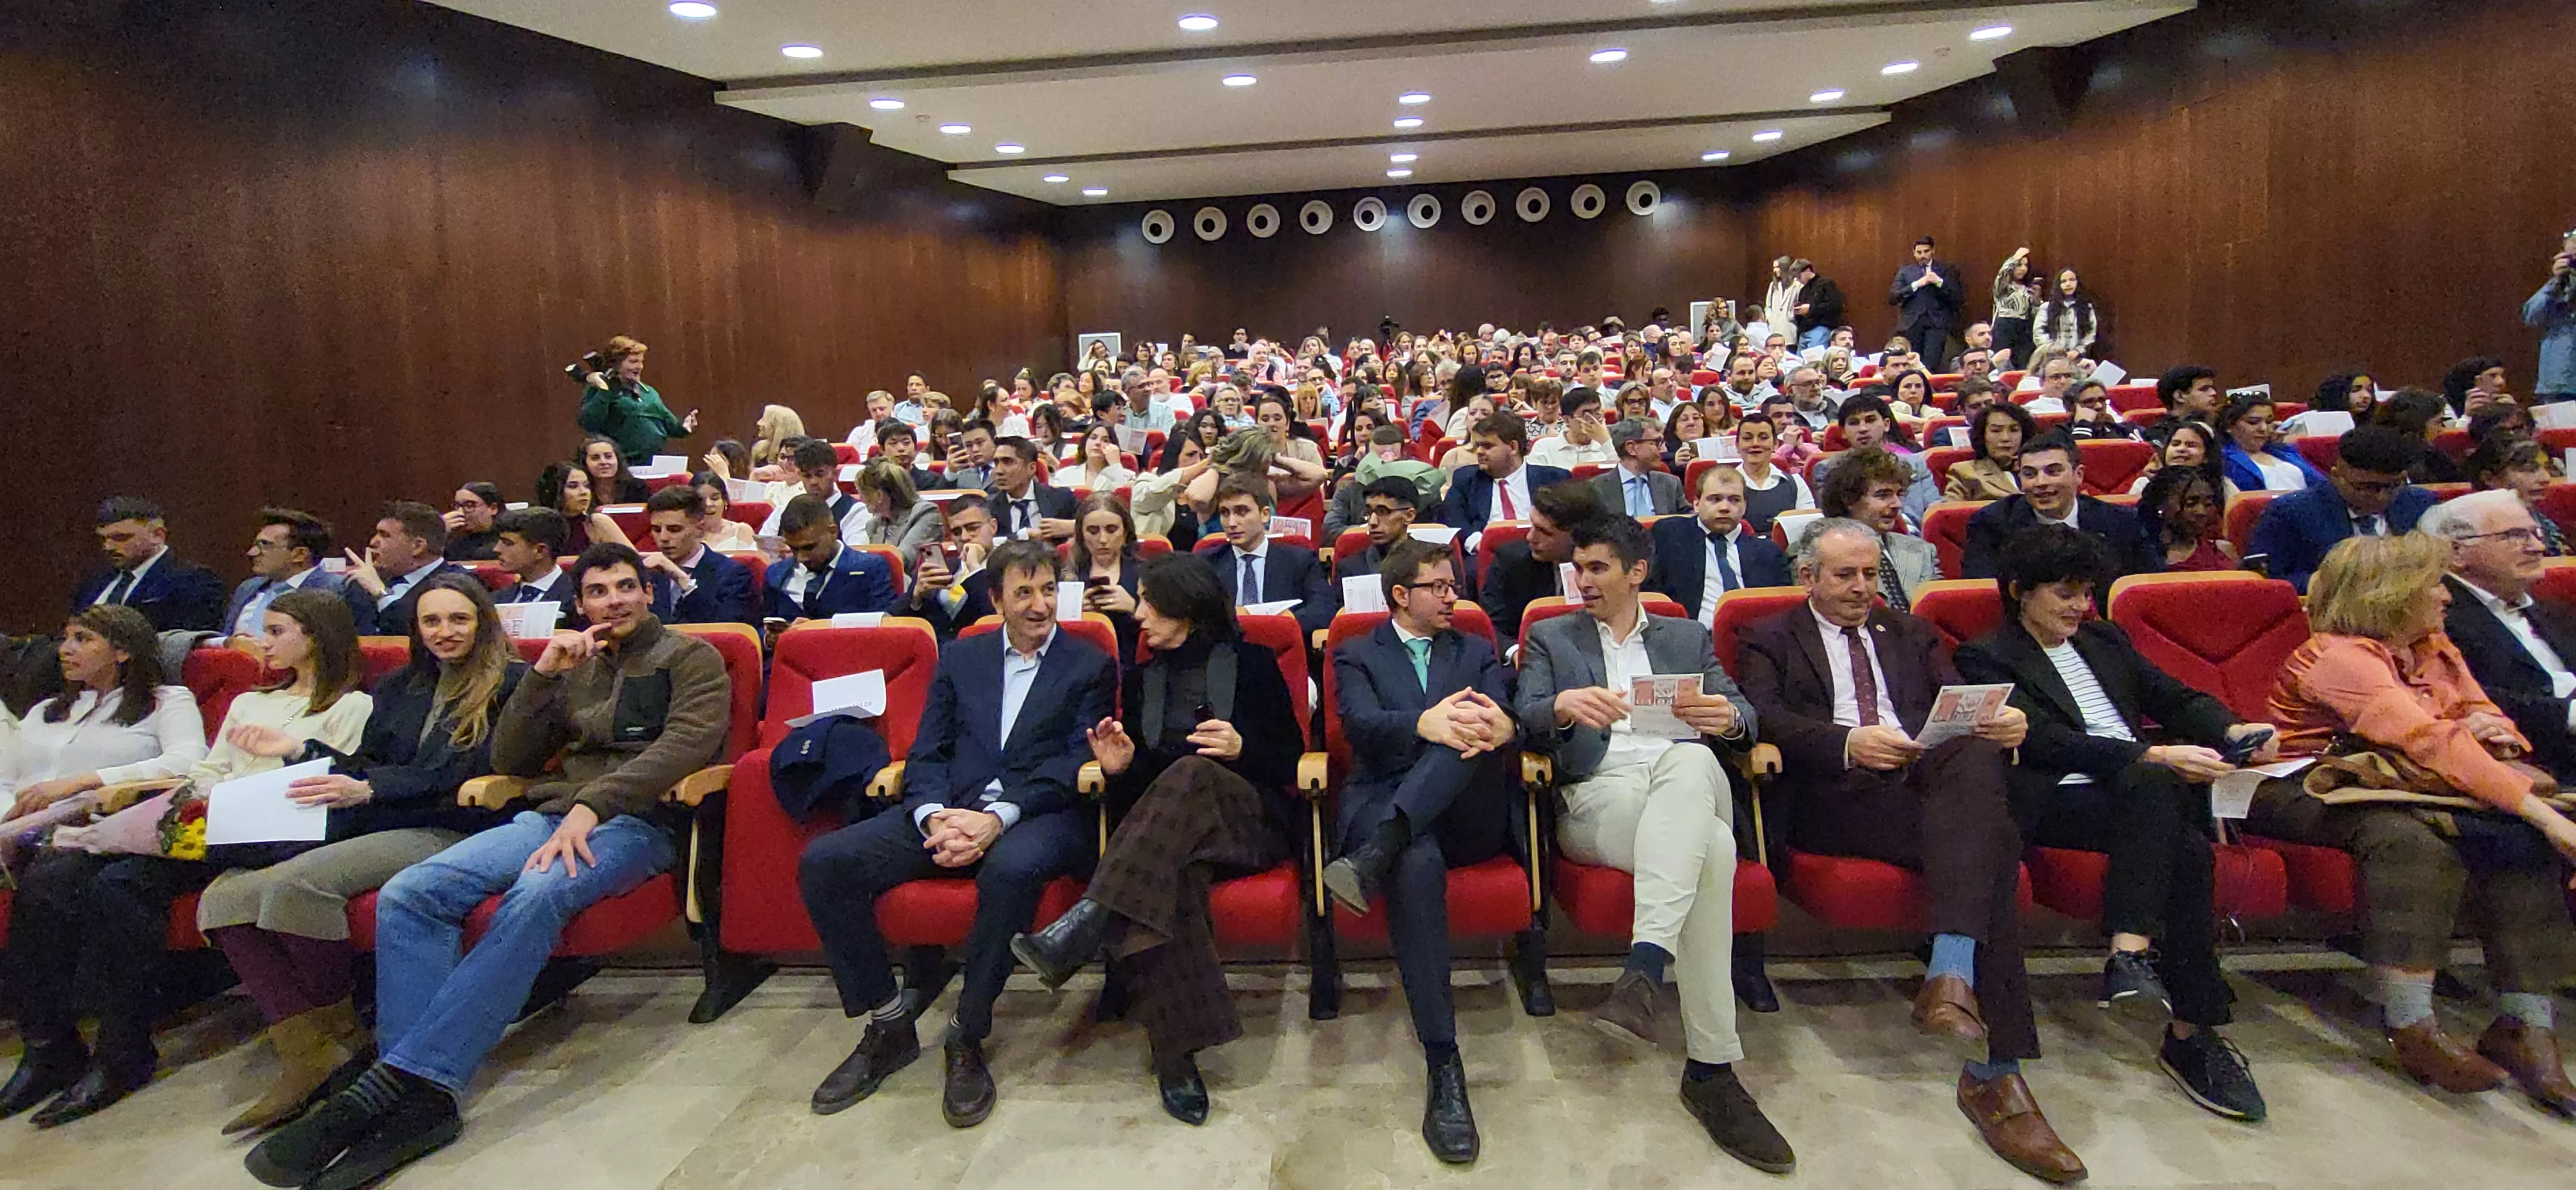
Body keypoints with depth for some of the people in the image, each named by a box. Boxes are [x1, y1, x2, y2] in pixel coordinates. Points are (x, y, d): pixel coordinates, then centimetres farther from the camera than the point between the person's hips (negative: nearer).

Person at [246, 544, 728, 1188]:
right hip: (549, 814, 6)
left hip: (638, 818, -6)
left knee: (534, 898, -36)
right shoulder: (574, 667, 26)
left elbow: (688, 741, -11)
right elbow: (509, 760, 20)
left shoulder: (691, 657, 7)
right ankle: (419, 1098, -28)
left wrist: (593, 805, -22)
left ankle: (398, 1082, -36)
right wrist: (542, 674, 5)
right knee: (409, 893, -20)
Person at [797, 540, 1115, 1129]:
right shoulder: (959, 657, 19)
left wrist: (998, 818, -18)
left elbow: (1075, 765, -3)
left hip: (1039, 815, -4)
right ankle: (888, 1025, -1)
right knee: (823, 861, -16)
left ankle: (967, 1039, -17)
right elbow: (925, 753, 12)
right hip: (949, 810, 4)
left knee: (1013, 868, -39)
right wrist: (934, 816, -11)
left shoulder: (1091, 665, 8)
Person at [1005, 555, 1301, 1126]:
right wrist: (1120, 768, -6)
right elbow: (1137, 783, 19)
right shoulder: (1141, 680, 22)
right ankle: (1176, 1053, -38)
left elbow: (1289, 755, 6)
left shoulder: (1250, 662, 11)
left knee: (1191, 774, -37)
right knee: (1168, 874, -37)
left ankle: (1086, 926, -45)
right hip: (1168, 830, 2)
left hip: (1251, 817, -2)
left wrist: (1241, 748, -14)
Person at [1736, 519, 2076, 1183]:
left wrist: (2004, 722, -8)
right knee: (1987, 842, -31)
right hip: (1834, 798, -4)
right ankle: (1996, 1074, -32)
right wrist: (1847, 744, -22)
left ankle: (1952, 974, -42)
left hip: (1934, 779, 4)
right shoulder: (1770, 641, 16)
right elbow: (1764, 718, -4)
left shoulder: (1910, 635, 30)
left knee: (1976, 753, -33)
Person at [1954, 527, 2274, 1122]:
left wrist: (2231, 729, 1)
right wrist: (2154, 755, -20)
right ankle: (2191, 1033, -31)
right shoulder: (1986, 658, 4)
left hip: (2152, 790, 6)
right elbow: (2047, 741, -10)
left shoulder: (2104, 640, 27)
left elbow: (2178, 698, 24)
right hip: (2060, 801, -6)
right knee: (2187, 849, -33)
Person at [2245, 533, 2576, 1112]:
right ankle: (2413, 1031, -32)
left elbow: (2488, 719, 18)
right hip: (2306, 796, -8)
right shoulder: (2338, 657, -17)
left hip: (2397, 789, 8)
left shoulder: (2435, 650, 14)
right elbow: (2427, 739, -28)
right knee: (2410, 838, -36)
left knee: (2522, 839, -17)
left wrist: (2494, 732, -8)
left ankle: (2524, 1027, -15)